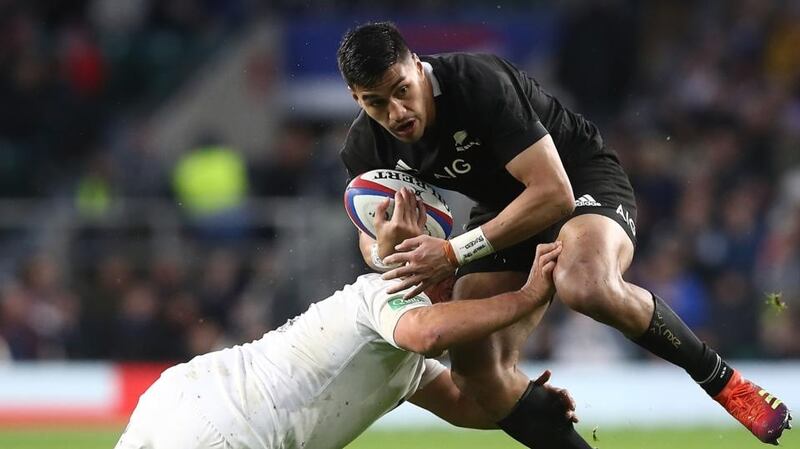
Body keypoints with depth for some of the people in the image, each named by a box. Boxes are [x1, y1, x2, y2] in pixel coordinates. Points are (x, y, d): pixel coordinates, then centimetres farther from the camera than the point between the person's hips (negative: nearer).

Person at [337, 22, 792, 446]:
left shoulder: (481, 84, -31)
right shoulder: (365, 150, -12)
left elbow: (554, 194, -33)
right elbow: (371, 237, 7)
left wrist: (454, 253, -36)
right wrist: (386, 255, -19)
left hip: (583, 182, -6)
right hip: (503, 208, 6)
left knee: (587, 286, -40)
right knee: (476, 373, -13)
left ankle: (722, 380, -19)